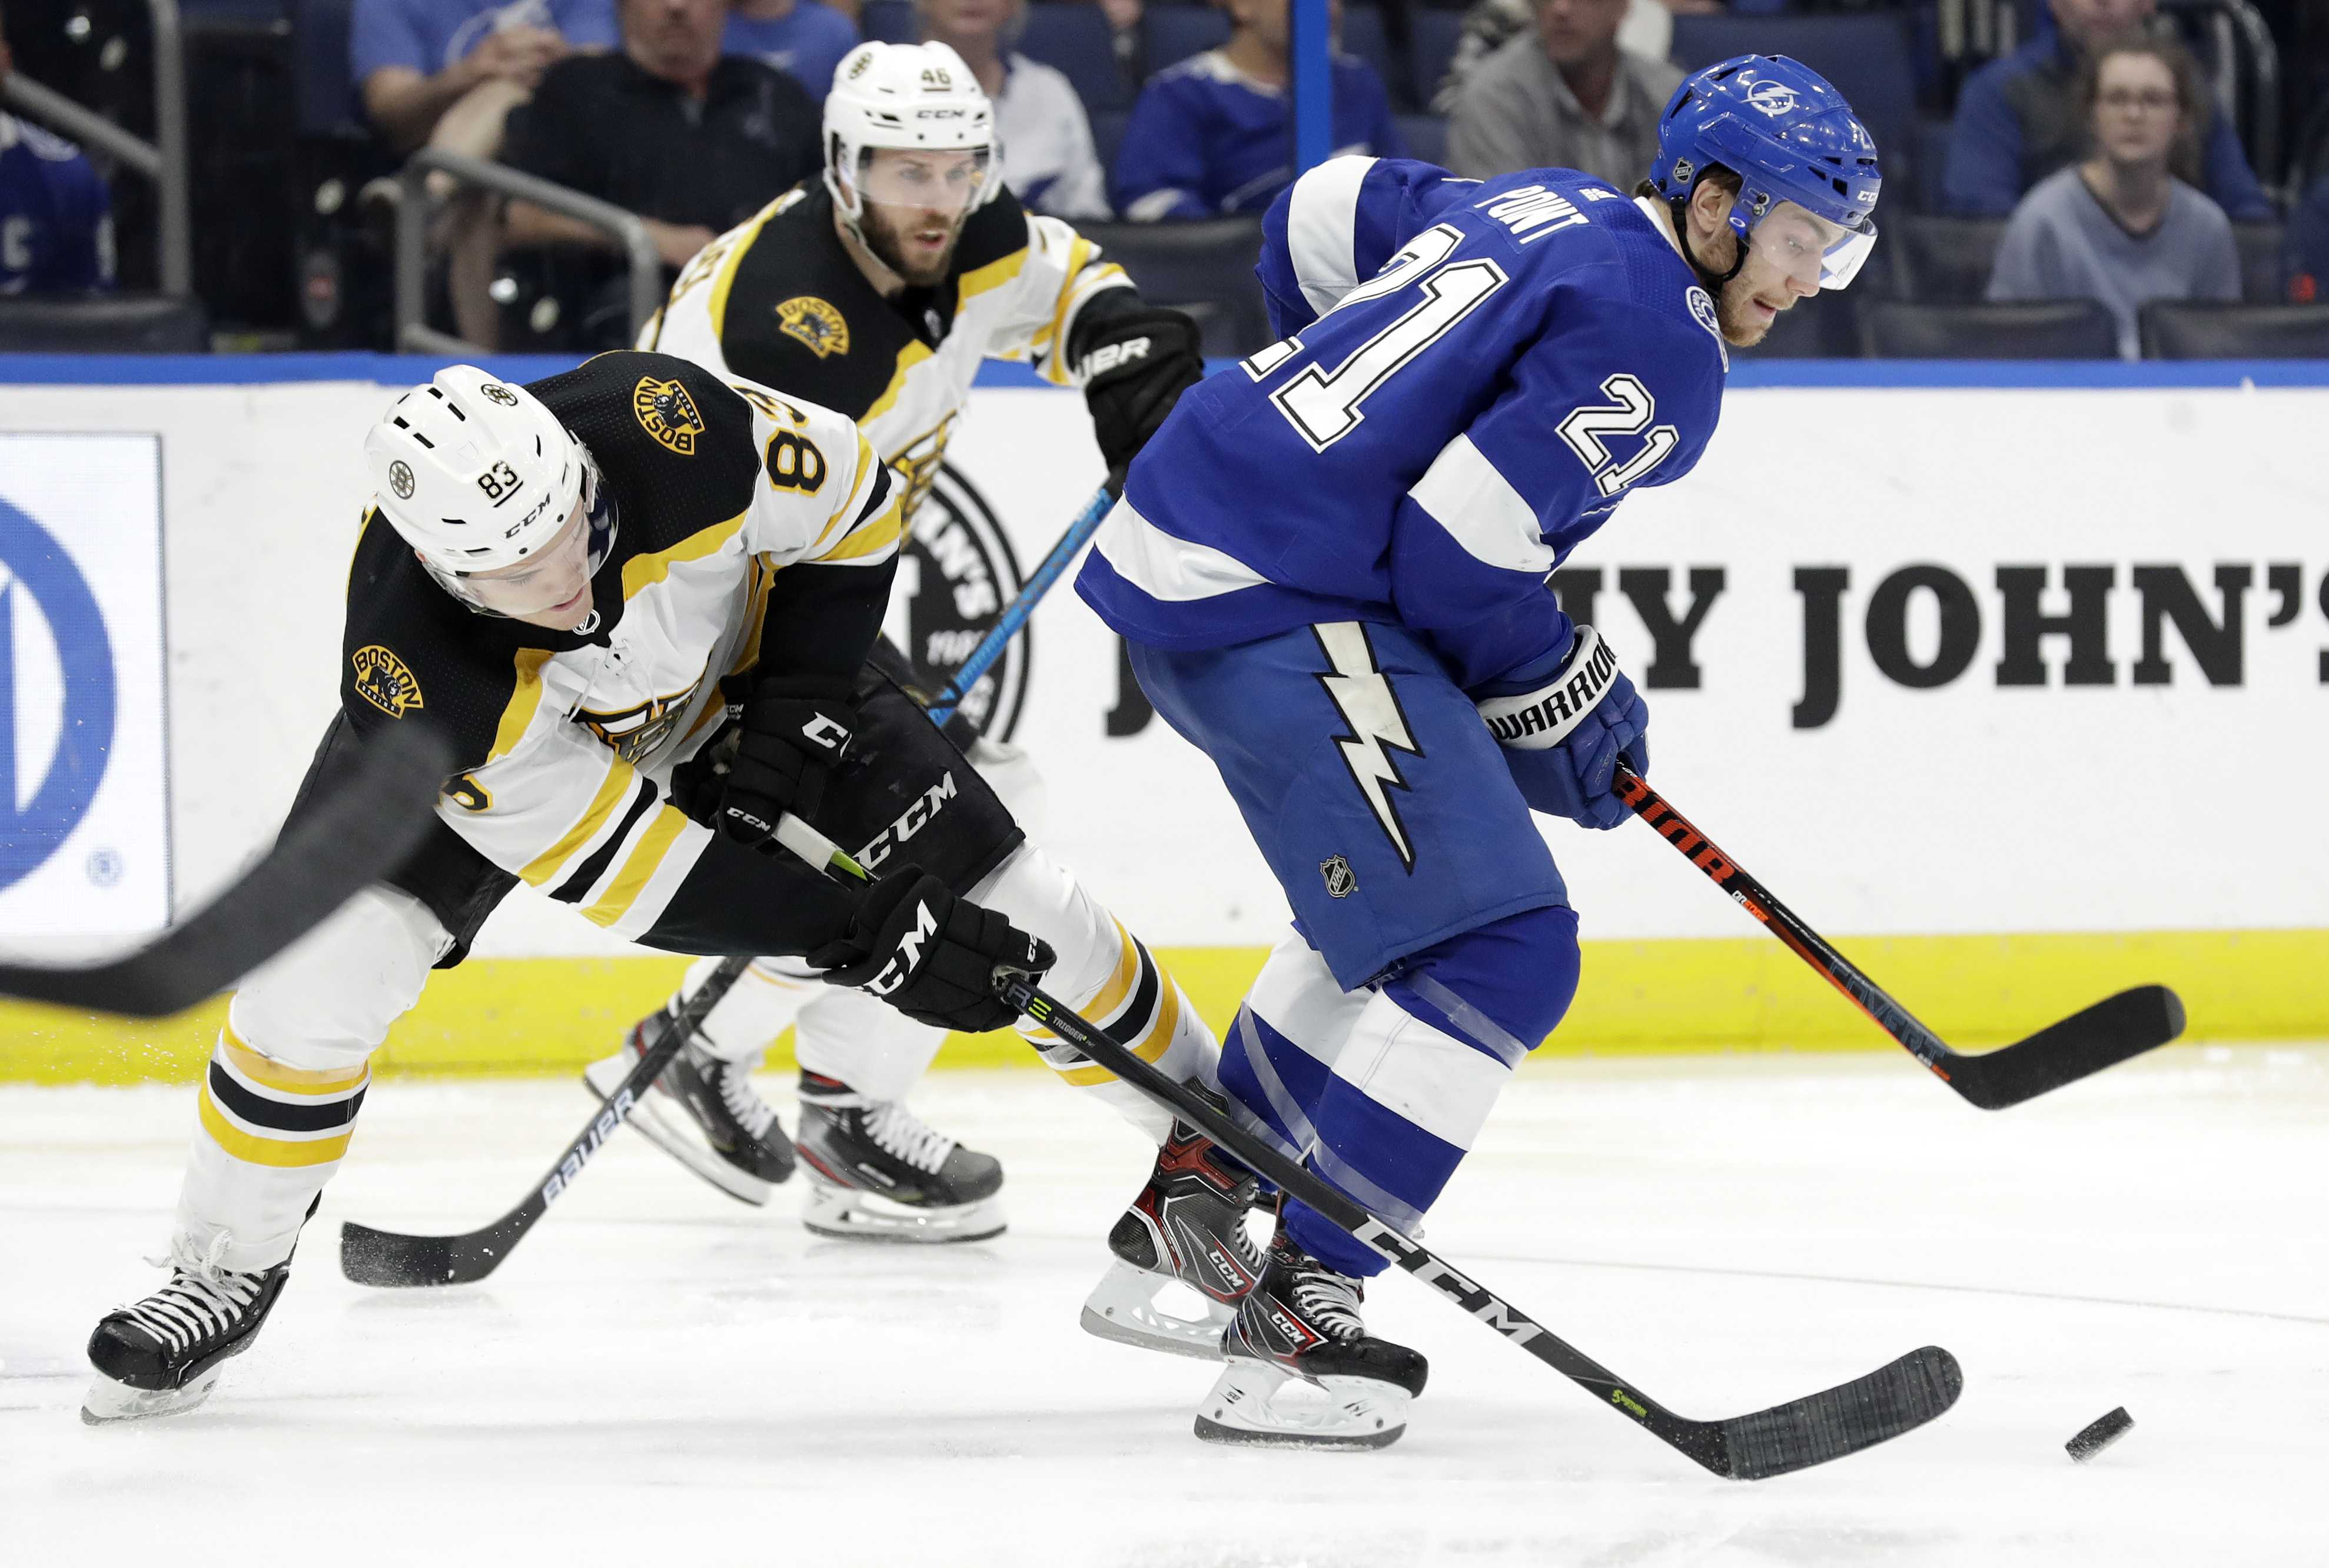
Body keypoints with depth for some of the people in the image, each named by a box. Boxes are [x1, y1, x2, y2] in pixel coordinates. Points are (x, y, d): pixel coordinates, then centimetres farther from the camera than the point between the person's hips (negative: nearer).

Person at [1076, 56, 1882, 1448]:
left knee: (1401, 894, 29)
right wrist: (1563, 701, -1)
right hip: (1284, 611, -10)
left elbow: (1320, 220, 28)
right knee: (1499, 952, -13)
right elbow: (1460, 548, -18)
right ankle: (1294, 1318, -17)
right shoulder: (1657, 346, -12)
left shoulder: (1543, 209, 16)